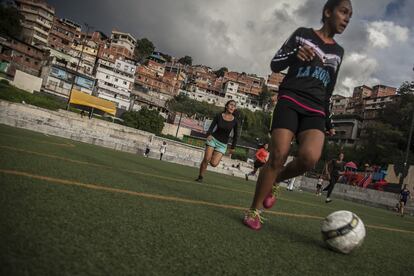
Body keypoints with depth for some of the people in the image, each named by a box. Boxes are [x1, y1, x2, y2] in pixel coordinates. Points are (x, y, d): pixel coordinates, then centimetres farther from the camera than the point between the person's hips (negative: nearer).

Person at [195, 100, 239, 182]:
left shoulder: (235, 121, -4)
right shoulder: (219, 116, -4)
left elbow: (235, 135, 6)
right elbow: (211, 127, -4)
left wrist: (233, 147, 7)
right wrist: (209, 134, -25)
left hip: (223, 144, 0)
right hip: (213, 139, 0)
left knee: (214, 163, -12)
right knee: (206, 159, -11)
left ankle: (217, 158, 24)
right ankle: (200, 176, 8)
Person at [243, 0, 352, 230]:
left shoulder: (338, 52, 23)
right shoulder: (303, 34, 10)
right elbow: (275, 64, 4)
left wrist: (329, 121, 22)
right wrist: (295, 54, -16)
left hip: (315, 111, 3)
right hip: (290, 101, -3)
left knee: (310, 157, -25)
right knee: (279, 155, -18)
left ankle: (274, 181, 3)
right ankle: (254, 211, -4)